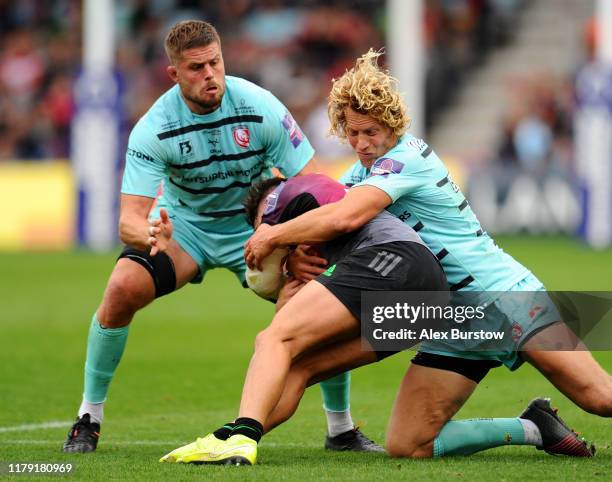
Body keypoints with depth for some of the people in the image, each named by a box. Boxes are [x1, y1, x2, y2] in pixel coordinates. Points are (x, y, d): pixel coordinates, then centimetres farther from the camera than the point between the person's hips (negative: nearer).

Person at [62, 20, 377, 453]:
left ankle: (341, 429, 3)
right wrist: (150, 234, -54)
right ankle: (90, 416, -8)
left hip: (254, 225, 0)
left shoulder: (261, 108, -24)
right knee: (122, 288, -27)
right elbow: (130, 218, -29)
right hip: (184, 224, 0)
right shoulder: (154, 129, -24)